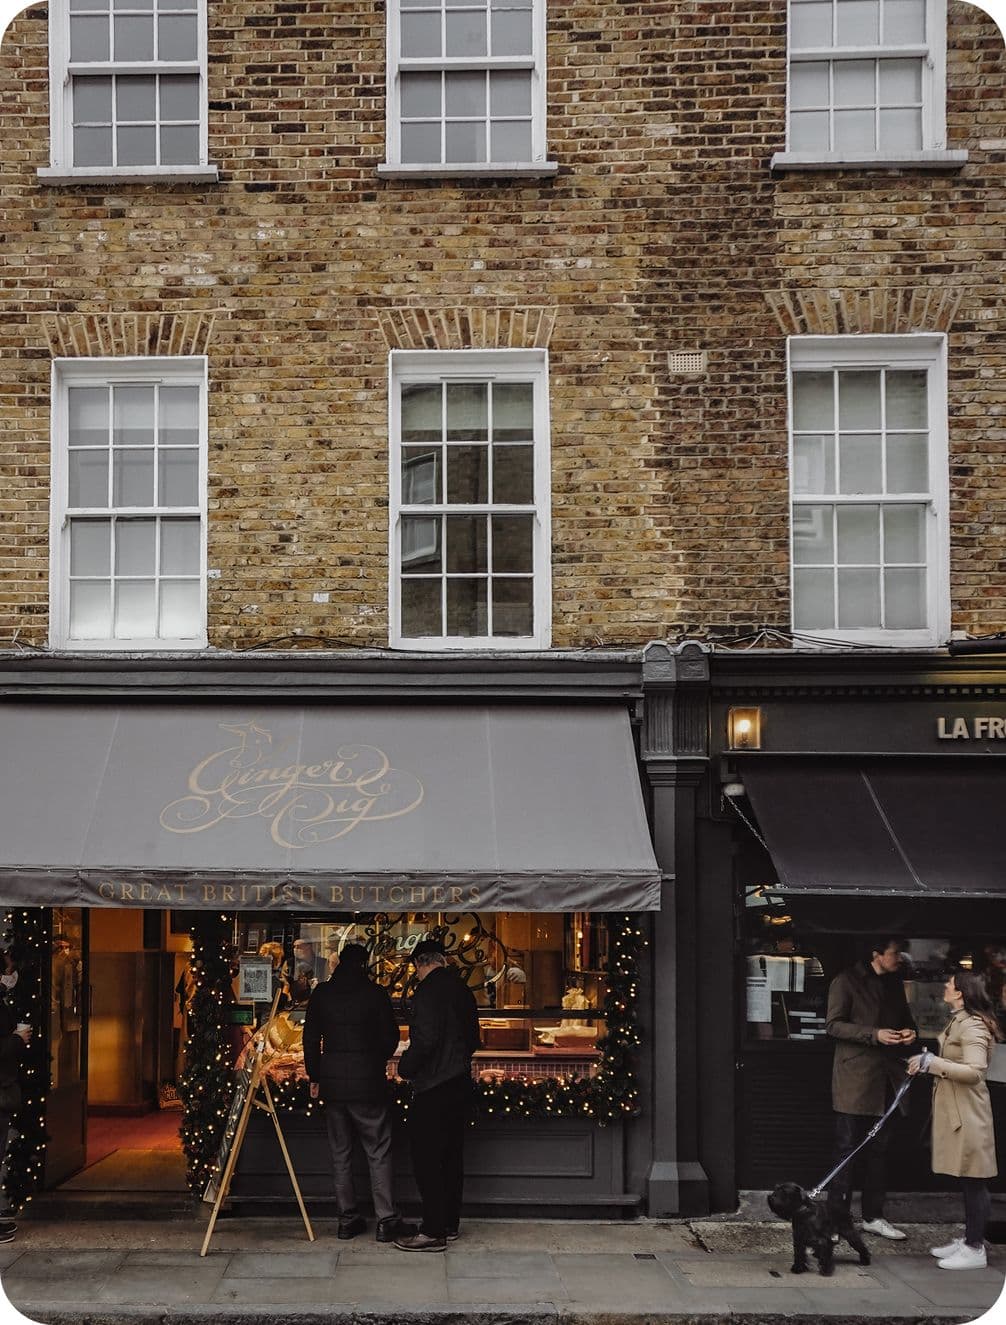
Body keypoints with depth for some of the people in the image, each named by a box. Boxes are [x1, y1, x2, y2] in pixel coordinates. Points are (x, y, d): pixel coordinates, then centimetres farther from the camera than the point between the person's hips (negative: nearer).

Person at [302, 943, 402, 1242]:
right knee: (378, 1152, 2)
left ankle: (348, 1218, 12)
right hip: (368, 1082, -3)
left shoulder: (321, 993, 2)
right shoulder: (374, 993, -6)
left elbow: (311, 1038, 6)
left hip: (332, 1081, 3)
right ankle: (386, 1220, 0)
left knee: (340, 1153, 11)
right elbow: (391, 1036, -2)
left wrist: (315, 1077, 14)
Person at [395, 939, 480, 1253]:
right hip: (461, 1082, 9)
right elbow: (473, 1038, 17)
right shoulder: (461, 989, 11)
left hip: (433, 1087, -9)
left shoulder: (428, 989, -14)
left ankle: (433, 1232, -4)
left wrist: (405, 1068, -8)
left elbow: (425, 1039, -22)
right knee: (452, 1155, 15)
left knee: (426, 1159, -4)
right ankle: (450, 1224, 22)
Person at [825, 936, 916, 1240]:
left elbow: (904, 1017, 24)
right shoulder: (846, 982, -8)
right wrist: (874, 1035, -20)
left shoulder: (895, 983, 13)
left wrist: (910, 1031, 0)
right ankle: (837, 1218, 3)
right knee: (846, 1148, -3)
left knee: (879, 1149, 13)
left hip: (886, 1078, 7)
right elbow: (833, 1024, -11)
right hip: (855, 1079, -7)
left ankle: (873, 1216, 22)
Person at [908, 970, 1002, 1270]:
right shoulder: (957, 1021, 14)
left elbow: (974, 1071, -26)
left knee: (973, 1180, -2)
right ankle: (969, 1239, 24)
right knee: (968, 1180, 16)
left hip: (967, 1110, -10)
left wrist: (932, 1063, -23)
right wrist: (928, 1063, 10)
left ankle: (975, 1249, 4)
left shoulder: (973, 1026, -17)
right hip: (953, 1108, 10)